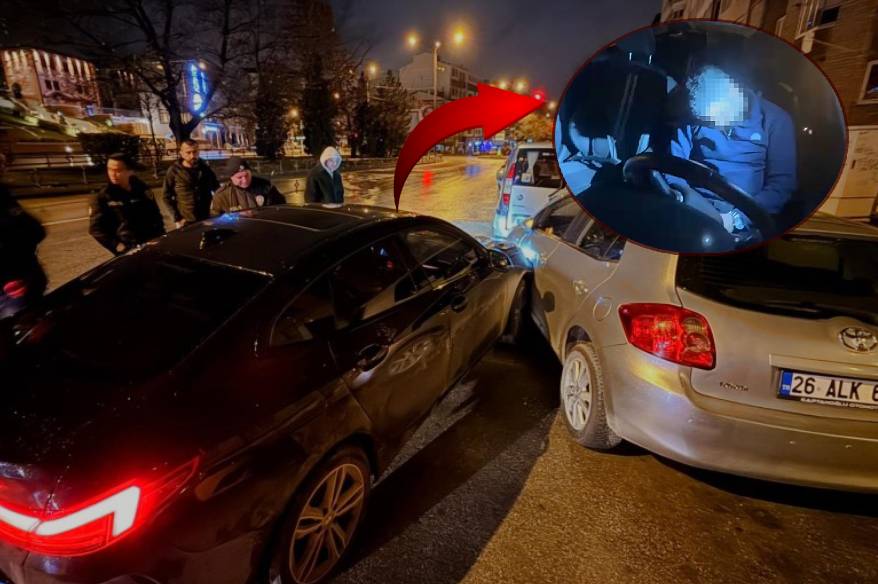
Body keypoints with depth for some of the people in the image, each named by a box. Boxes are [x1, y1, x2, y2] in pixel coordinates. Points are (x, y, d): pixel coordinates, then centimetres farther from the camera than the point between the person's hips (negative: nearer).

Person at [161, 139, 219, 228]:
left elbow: (217, 188, 16)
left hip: (207, 220, 3)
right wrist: (176, 219, -9)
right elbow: (166, 197, -1)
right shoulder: (174, 171, -4)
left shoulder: (205, 168, 4)